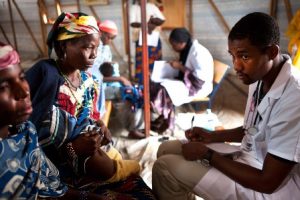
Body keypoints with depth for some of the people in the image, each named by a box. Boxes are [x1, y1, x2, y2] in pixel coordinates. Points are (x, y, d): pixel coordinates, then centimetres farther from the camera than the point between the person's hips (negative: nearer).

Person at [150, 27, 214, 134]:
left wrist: (180, 67, -22)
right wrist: (176, 65, -2)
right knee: (154, 85, -7)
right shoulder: (187, 49, 5)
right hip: (186, 81, 9)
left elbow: (200, 78, -27)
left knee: (165, 90, -27)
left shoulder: (198, 53, -22)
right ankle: (161, 117, -5)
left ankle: (165, 122, -8)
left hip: (198, 86, -9)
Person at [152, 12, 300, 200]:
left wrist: (208, 155, -18)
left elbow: (268, 181, -24)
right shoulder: (260, 77, -3)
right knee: (167, 150, 5)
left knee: (165, 167, -15)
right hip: (249, 159, 8)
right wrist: (212, 136, 1)